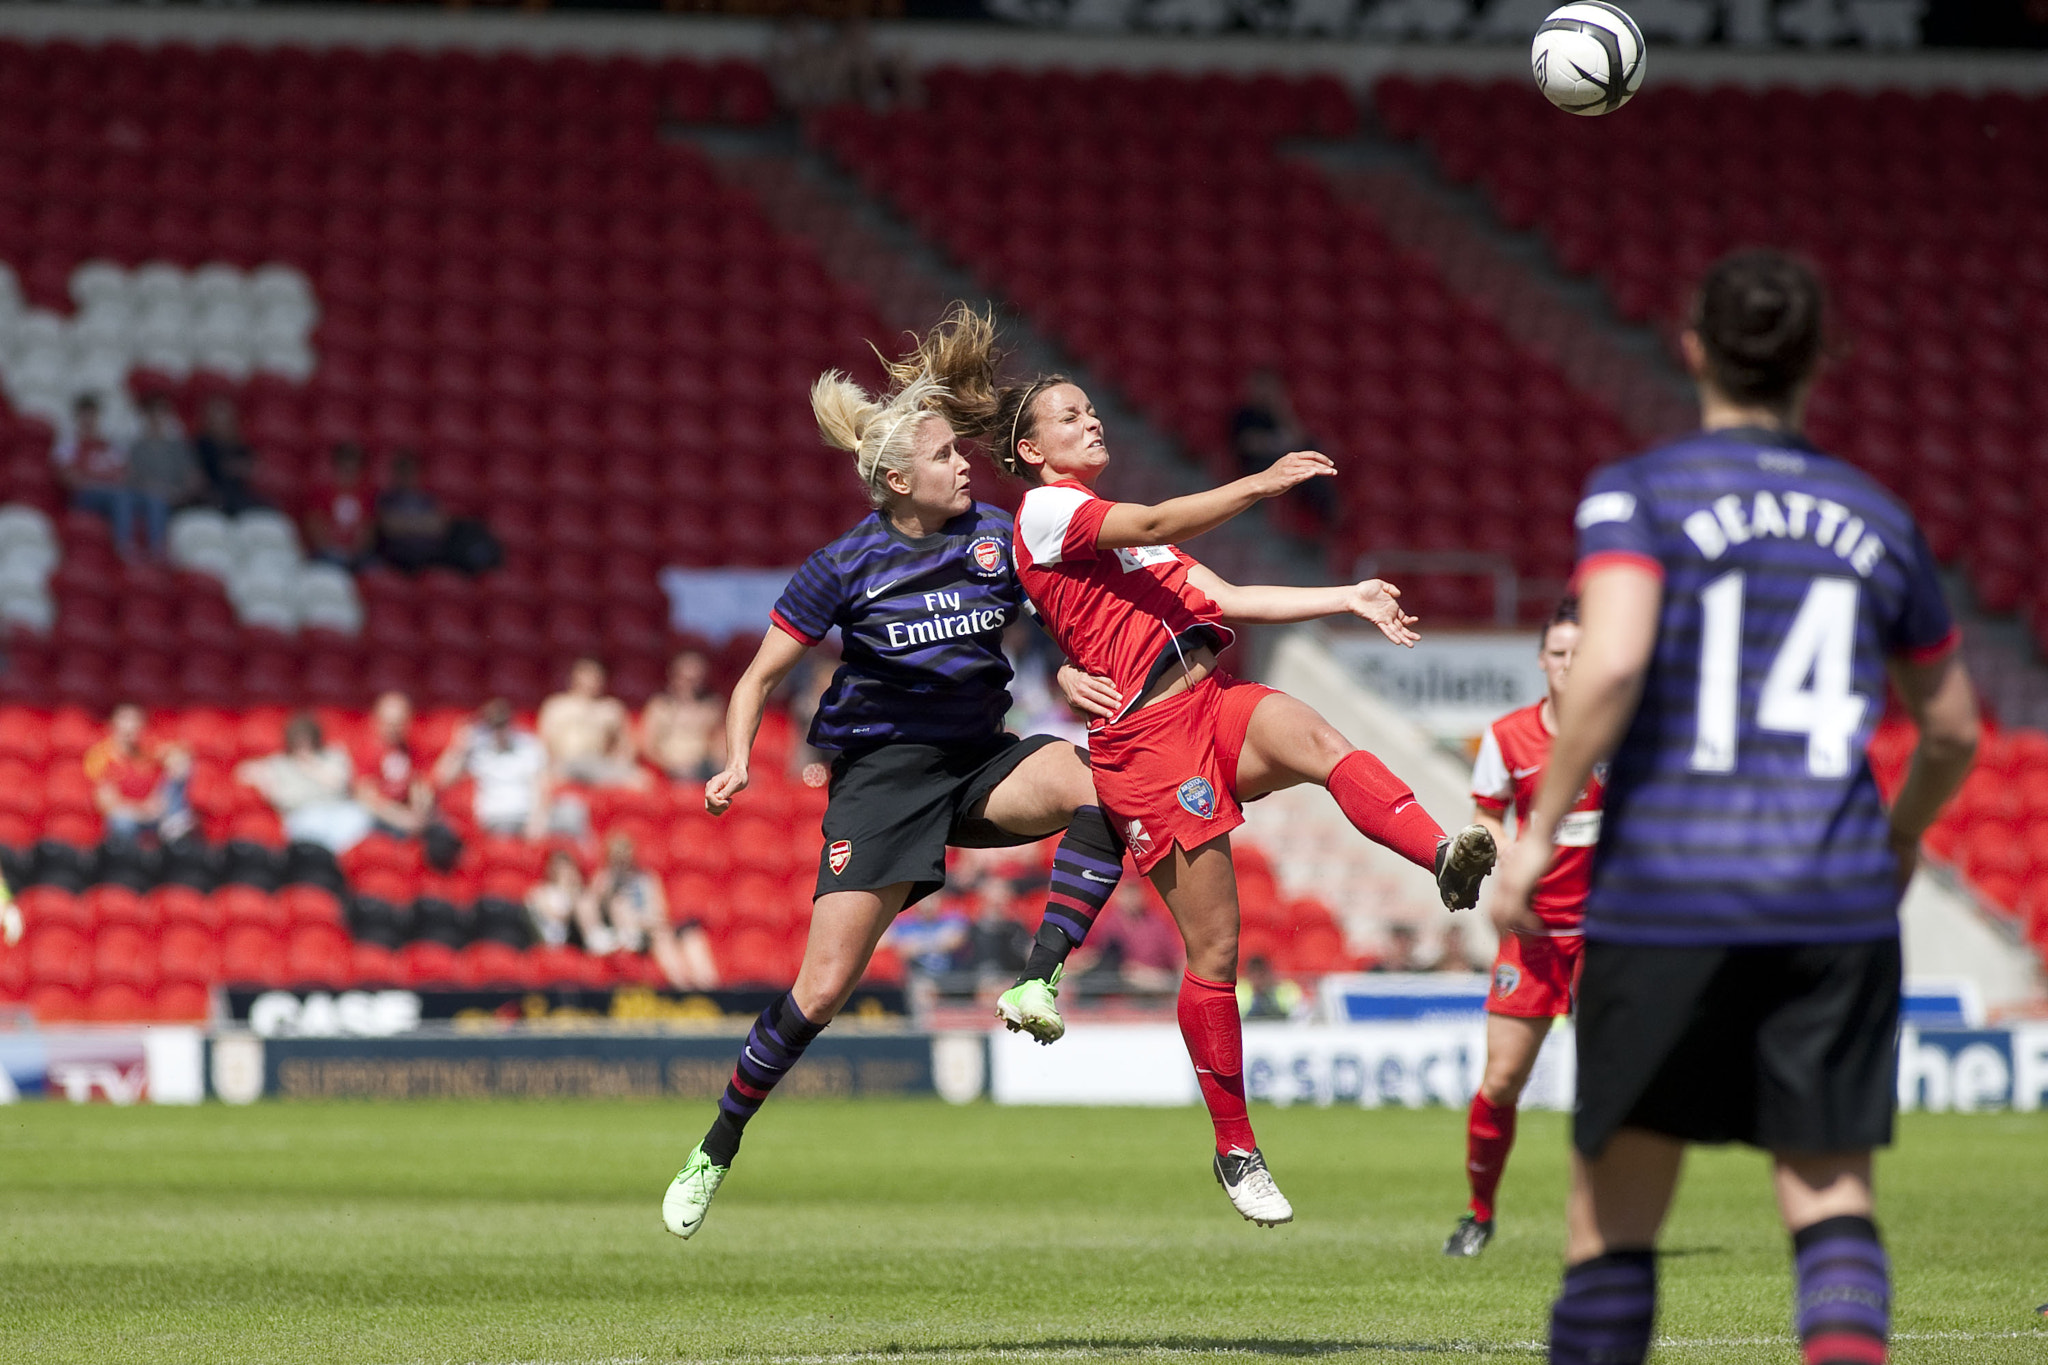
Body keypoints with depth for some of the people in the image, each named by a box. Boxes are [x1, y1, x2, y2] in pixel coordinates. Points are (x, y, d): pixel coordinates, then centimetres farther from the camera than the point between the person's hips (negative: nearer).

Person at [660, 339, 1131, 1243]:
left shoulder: (996, 536, -2)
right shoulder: (846, 567, -9)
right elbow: (762, 675, -1)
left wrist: (1070, 675, -8)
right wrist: (737, 763, -16)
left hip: (979, 758, 3)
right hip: (881, 770, -3)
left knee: (1097, 788, -30)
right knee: (824, 988, -8)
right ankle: (716, 1150, 10)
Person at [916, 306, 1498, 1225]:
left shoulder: (1117, 524, 27)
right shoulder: (1045, 510, 0)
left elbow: (1227, 599, 21)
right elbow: (1157, 524, -17)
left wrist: (1349, 599, 13)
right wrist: (1260, 484, -27)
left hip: (1212, 706, 6)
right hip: (1147, 741, -6)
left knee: (1321, 744, -29)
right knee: (1213, 951, -5)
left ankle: (1446, 858, -55)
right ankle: (1235, 1151, 8)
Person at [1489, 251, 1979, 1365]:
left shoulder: (1636, 495, 0)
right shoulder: (1875, 519, 13)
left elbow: (1611, 662, -17)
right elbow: (1952, 731, 22)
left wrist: (1539, 831, -10)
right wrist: (1901, 838, 40)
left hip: (1666, 895, -2)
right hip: (1835, 900, 2)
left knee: (1611, 1217, 8)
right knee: (1830, 1194, 1)